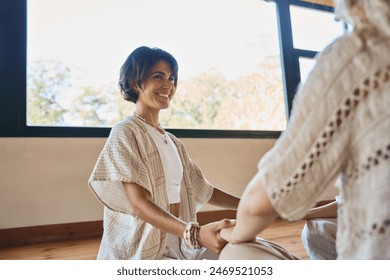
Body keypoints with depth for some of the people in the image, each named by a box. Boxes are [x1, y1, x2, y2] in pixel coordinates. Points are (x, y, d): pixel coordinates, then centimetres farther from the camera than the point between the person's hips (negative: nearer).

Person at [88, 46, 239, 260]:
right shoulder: (125, 133, -10)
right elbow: (139, 203, -21)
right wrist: (194, 233, -35)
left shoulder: (172, 141, 13)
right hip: (143, 248, -7)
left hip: (179, 241, 7)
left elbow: (202, 190, 14)